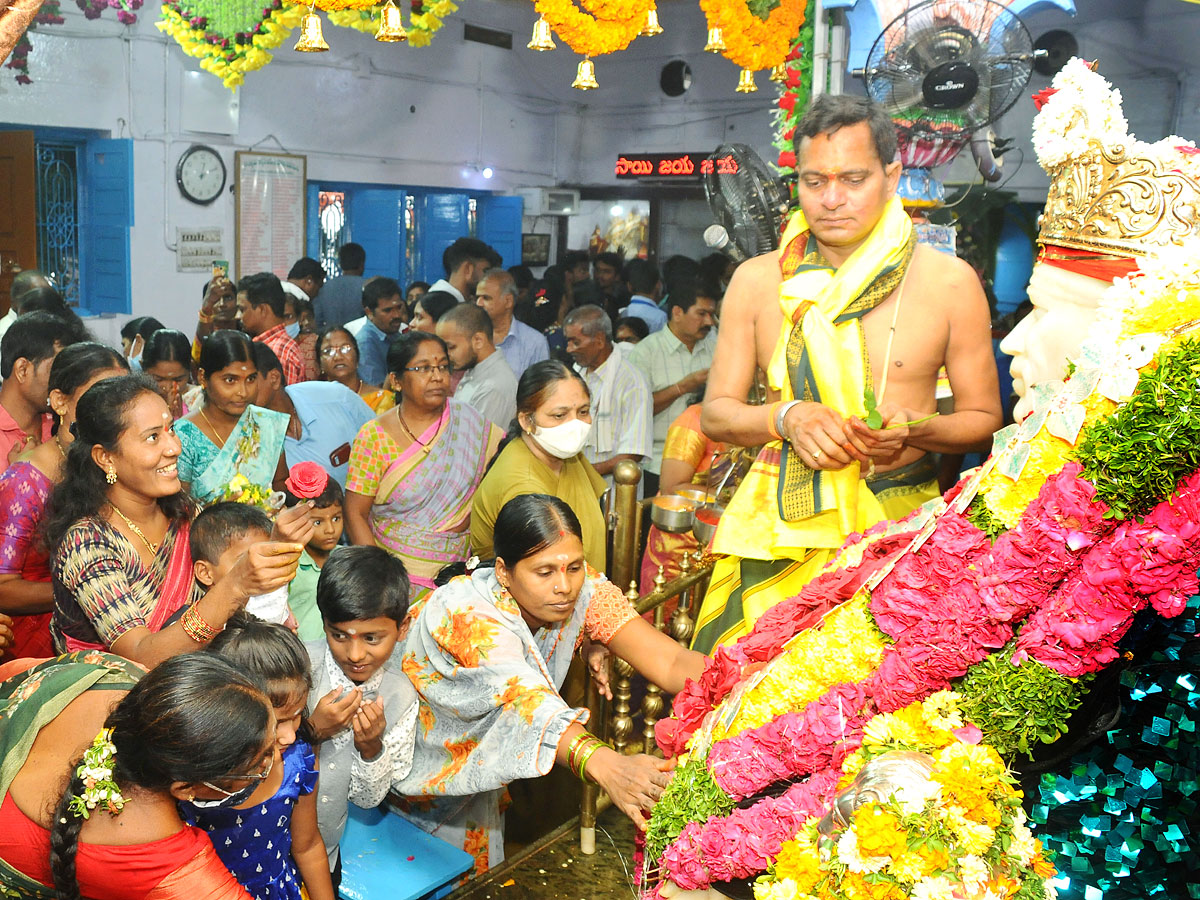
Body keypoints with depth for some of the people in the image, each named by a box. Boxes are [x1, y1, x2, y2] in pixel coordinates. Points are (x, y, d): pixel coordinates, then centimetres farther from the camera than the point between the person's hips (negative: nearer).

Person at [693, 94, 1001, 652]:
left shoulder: (949, 282, 1)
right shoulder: (756, 281, 5)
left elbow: (983, 419, 6)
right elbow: (715, 413, 7)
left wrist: (910, 430, -14)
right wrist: (787, 417, -13)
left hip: (898, 521, -1)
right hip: (779, 522, 1)